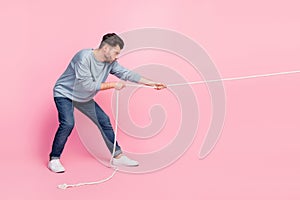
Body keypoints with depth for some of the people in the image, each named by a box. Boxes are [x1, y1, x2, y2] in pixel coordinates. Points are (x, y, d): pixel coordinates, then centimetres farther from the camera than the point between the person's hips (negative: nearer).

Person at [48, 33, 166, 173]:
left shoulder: (110, 62, -10)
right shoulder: (84, 57, -31)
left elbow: (126, 73, -8)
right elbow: (88, 85, -33)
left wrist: (150, 83, -13)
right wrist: (113, 85, -28)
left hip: (83, 98, 7)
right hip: (64, 94, -7)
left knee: (104, 121, 3)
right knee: (68, 124, -26)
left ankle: (117, 156, 14)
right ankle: (54, 159, -6)